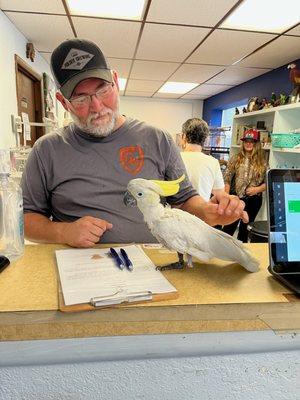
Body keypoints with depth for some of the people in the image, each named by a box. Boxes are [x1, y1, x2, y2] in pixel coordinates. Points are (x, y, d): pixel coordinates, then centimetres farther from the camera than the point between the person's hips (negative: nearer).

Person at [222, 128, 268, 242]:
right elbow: (227, 179, -2)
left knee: (245, 228, 15)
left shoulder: (262, 162, 2)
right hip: (236, 198, -1)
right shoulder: (235, 159, 0)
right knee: (229, 227, -1)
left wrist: (257, 189, -14)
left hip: (254, 200, 1)